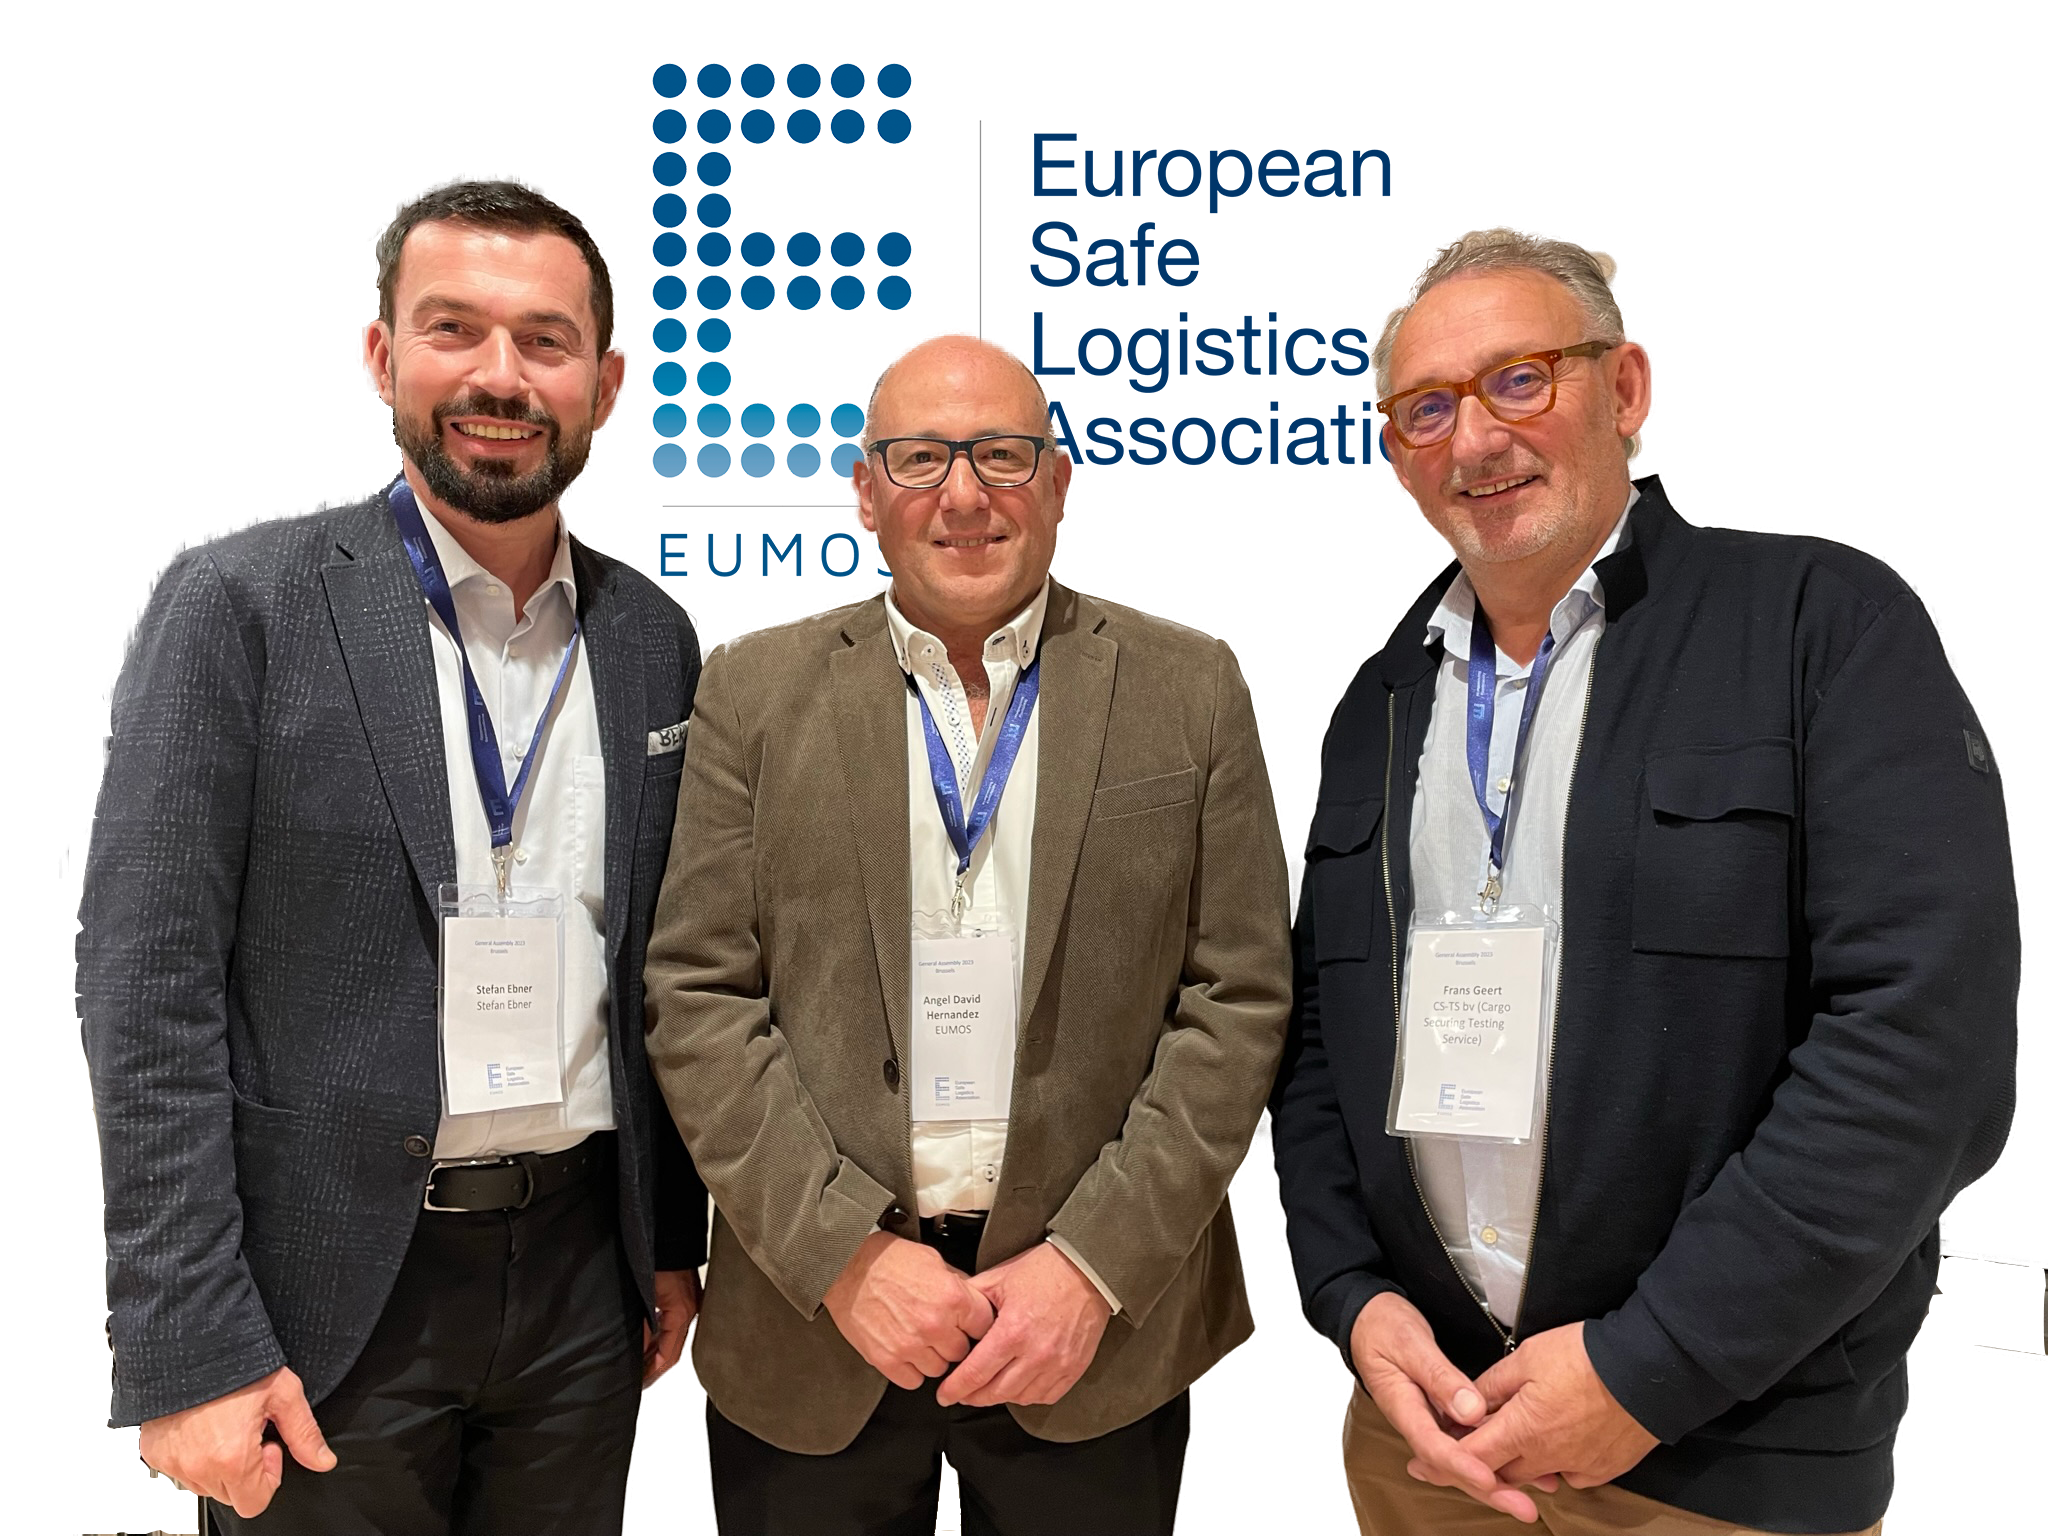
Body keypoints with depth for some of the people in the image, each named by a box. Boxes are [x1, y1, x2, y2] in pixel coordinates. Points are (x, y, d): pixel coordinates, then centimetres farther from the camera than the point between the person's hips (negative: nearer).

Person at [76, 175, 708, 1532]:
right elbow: (148, 986, -11)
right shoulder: (241, 601, -10)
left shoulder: (655, 640, 2)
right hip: (333, 1285, -3)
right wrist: (189, 1350, -12)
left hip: (583, 1267, 4)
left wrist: (675, 1241, 10)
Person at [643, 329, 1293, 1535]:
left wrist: (1095, 1266, -10)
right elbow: (698, 997, -4)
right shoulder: (756, 694, 0)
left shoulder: (1190, 692, -1)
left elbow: (1237, 1001, -4)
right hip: (813, 1314, 1)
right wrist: (844, 1253, -11)